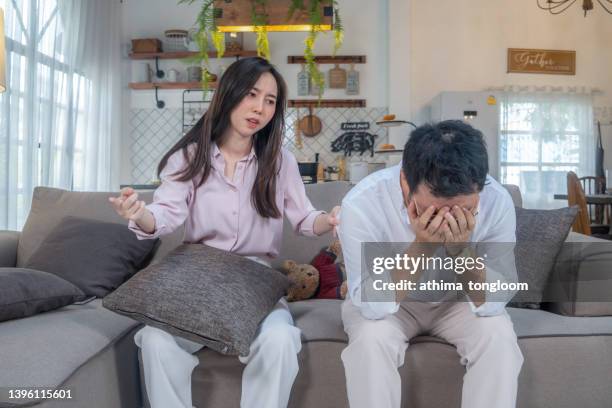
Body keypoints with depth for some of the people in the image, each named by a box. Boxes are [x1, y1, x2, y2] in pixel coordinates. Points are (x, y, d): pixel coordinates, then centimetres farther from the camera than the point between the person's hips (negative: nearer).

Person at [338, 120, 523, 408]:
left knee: (498, 336, -24)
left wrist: (462, 249, -40)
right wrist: (421, 246, -43)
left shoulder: (497, 200, -26)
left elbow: (492, 302, -22)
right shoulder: (361, 203, -33)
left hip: (458, 302, 2)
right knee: (371, 338, -30)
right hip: (385, 302, -1)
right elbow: (371, 304, -30)